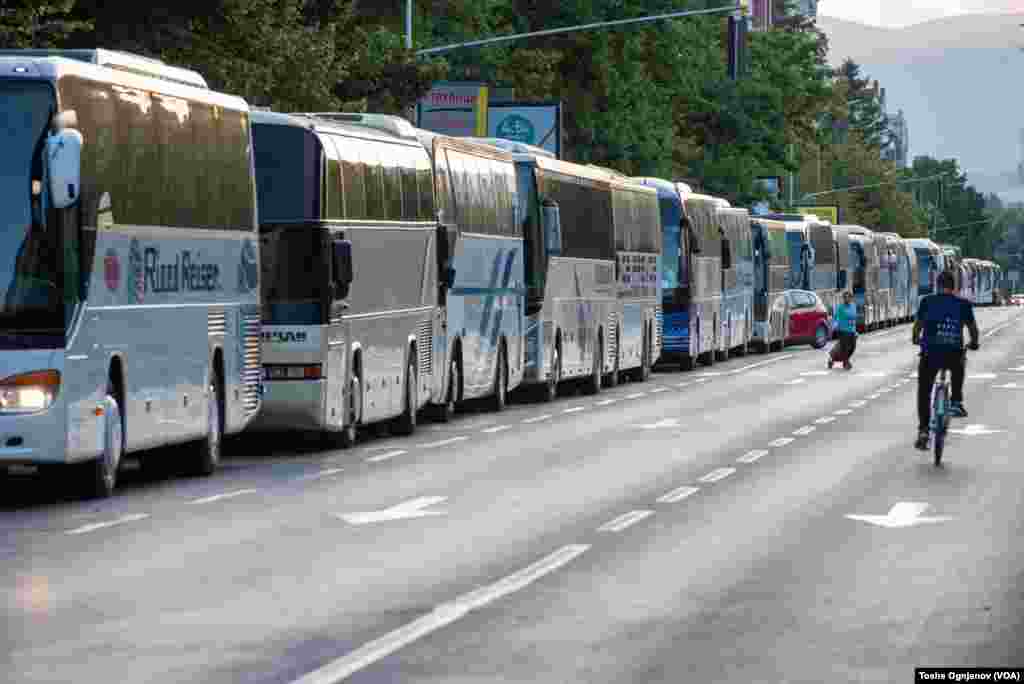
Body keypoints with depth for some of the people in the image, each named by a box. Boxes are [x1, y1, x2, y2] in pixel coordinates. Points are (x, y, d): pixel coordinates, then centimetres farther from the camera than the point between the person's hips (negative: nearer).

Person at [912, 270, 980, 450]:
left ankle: (923, 431, 4)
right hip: (954, 354, 1)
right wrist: (974, 343, 30)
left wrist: (916, 339, 28)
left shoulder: (927, 302, 3)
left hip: (930, 354, -1)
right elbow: (973, 328, 9)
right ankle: (956, 403, 27)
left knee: (924, 393, 13)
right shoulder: (963, 304, 5)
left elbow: (917, 325, 6)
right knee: (958, 367, 37)